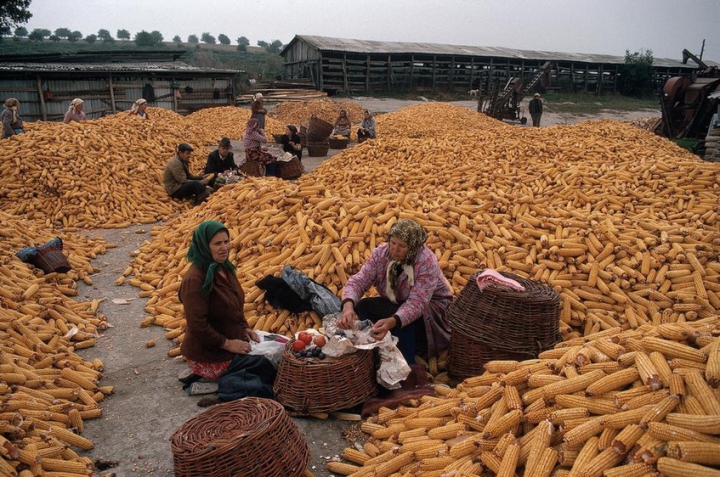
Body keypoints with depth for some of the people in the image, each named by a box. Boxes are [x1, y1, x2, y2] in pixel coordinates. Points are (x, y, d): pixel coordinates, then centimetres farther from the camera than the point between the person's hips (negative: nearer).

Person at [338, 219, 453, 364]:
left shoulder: (427, 262, -29)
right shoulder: (381, 253, -16)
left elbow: (416, 304, -38)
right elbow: (358, 281, -23)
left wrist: (392, 322, -57)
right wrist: (348, 305, -45)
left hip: (430, 308, -4)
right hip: (397, 303, 5)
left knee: (402, 320, -35)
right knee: (363, 306, -20)